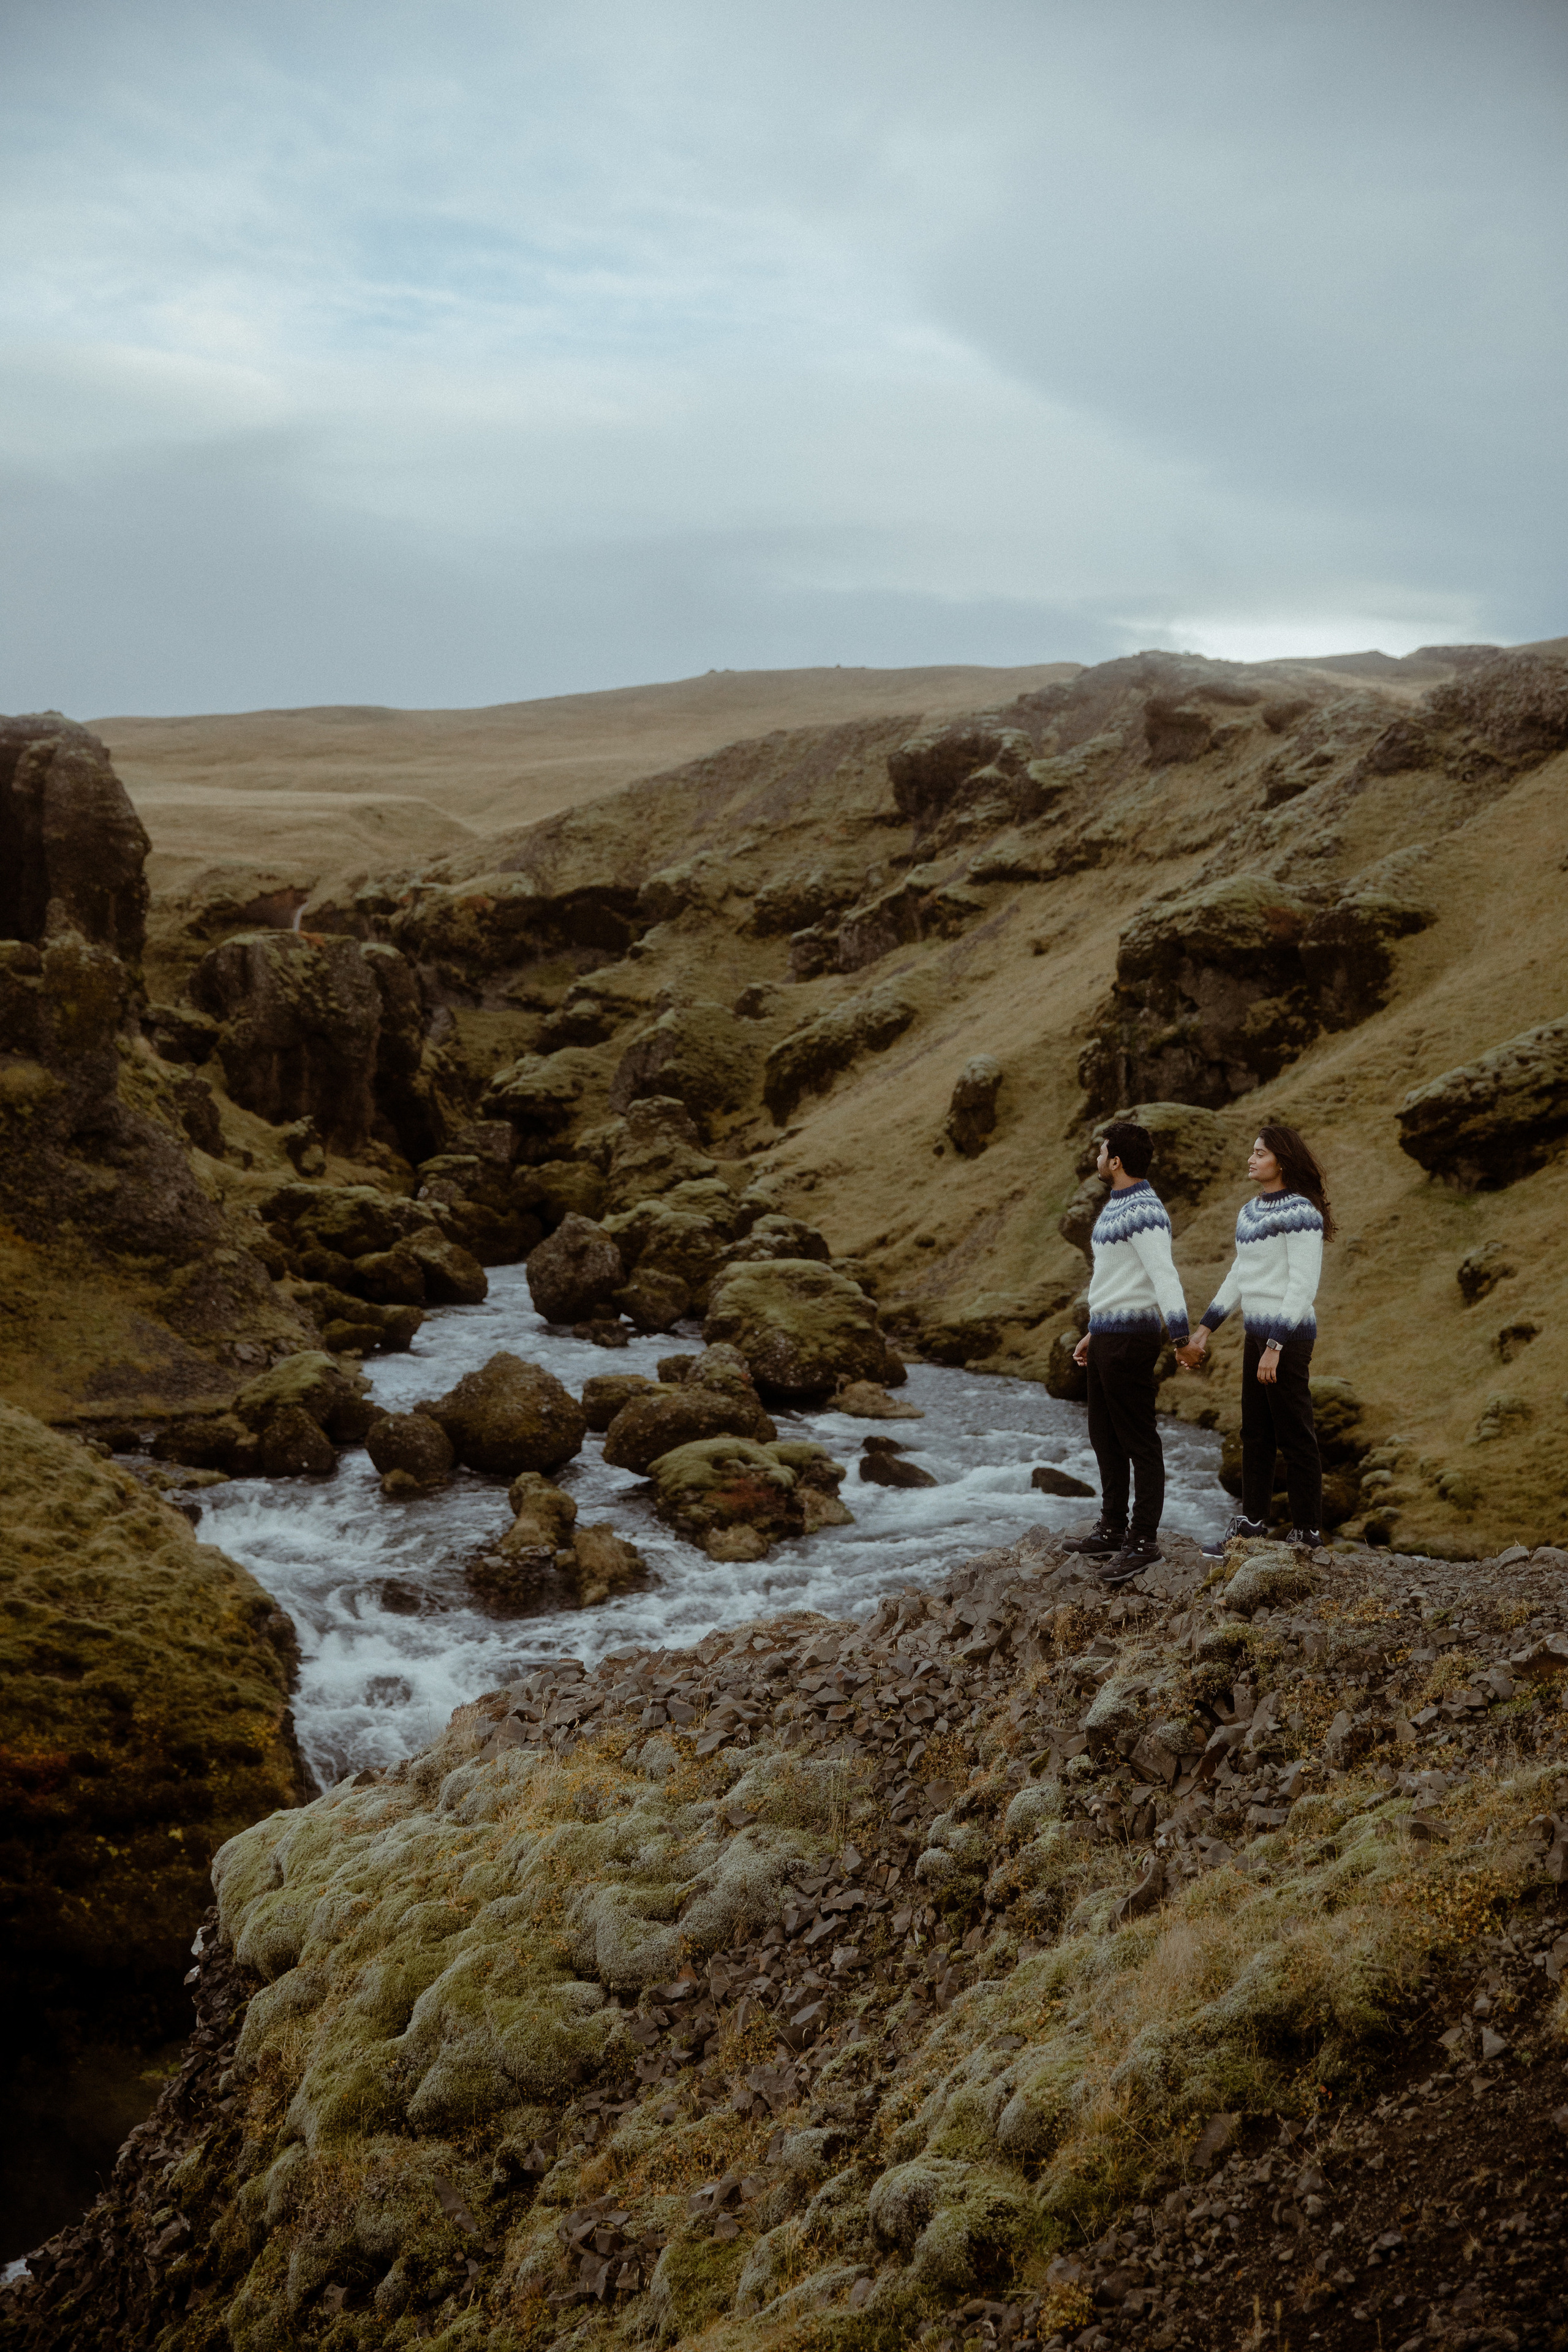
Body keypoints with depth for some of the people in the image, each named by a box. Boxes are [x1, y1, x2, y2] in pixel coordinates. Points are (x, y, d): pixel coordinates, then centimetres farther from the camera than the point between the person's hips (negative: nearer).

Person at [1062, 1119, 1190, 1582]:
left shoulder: (1144, 1213, -19)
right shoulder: (1117, 1206, 14)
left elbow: (1164, 1277, -29)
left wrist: (1181, 1337, -37)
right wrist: (1093, 1334, 27)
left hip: (1130, 1339, -10)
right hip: (1107, 1335, 10)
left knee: (1138, 1442, -3)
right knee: (1106, 1438, 16)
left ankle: (1144, 1541, 3)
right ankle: (1114, 1531, 26)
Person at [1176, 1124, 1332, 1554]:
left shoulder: (1300, 1211, -14)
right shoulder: (1250, 1211, 13)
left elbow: (1304, 1286, -19)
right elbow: (1237, 1279, 18)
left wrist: (1275, 1347, -22)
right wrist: (1201, 1335, 16)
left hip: (1287, 1335, -9)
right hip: (1257, 1332, 9)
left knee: (1295, 1437, 0)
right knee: (1255, 1434, 14)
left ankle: (1307, 1532, 8)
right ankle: (1252, 1522, 24)